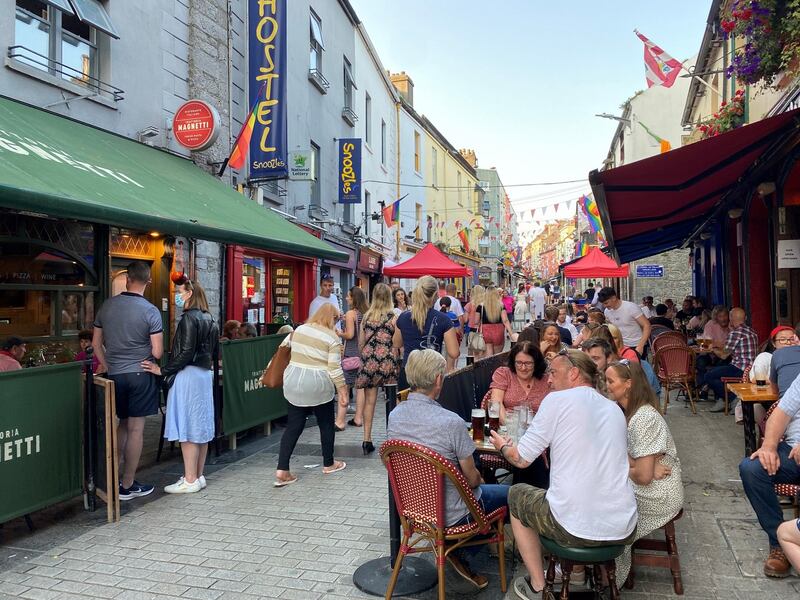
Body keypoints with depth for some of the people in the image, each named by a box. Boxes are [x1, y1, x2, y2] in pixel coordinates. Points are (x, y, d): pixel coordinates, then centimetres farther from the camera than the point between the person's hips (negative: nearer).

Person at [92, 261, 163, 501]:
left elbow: (96, 343, 8)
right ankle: (127, 486, 10)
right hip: (140, 374, -4)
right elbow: (157, 353, -12)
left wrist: (107, 366, 19)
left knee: (122, 425, 19)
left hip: (114, 374, 5)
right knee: (135, 429, 3)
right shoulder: (150, 311, -12)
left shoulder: (107, 306, 1)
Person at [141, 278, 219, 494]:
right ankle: (198, 476, 21)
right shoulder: (208, 319, 12)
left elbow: (186, 353, -20)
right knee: (201, 427, 13)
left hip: (188, 376, -9)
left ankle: (190, 481, 3)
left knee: (187, 429, -2)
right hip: (205, 375, 9)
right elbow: (215, 353, 15)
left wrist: (163, 370, -17)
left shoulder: (189, 318, -14)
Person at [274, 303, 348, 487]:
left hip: (294, 384, 4)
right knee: (326, 424, 15)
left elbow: (283, 347, 15)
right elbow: (334, 368, -12)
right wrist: (343, 391, -6)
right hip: (318, 386, -4)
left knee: (293, 426, 8)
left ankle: (282, 470, 2)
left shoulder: (299, 329, 7)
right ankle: (328, 464, 29)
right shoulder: (332, 338, -7)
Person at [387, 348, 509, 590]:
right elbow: (472, 480, -17)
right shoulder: (451, 422, -30)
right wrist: (477, 477, 8)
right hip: (449, 515, -6)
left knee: (489, 488, 29)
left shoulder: (394, 415, -11)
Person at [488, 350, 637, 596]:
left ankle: (537, 586, 27)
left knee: (516, 495, 22)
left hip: (575, 529, -6)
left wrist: (503, 446, 18)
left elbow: (521, 459, -4)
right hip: (624, 532, 6)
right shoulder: (615, 409, 10)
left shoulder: (557, 400, -8)